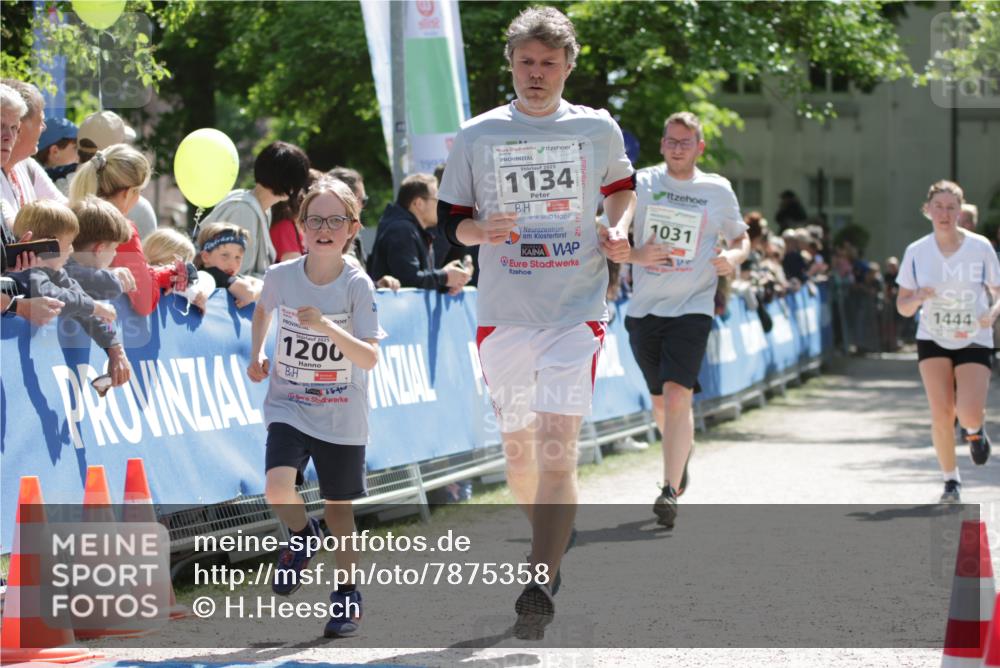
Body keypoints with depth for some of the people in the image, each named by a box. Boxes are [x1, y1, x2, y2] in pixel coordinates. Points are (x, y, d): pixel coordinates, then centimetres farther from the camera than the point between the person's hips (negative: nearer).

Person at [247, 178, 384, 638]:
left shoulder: (357, 285, -13)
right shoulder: (281, 276, -7)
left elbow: (370, 358, -21)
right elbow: (262, 308, 19)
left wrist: (326, 326, -32)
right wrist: (256, 356, 9)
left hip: (342, 416, -1)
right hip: (288, 406, 1)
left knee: (338, 506, 9)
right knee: (278, 489, -22)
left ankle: (348, 592, 29)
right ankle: (301, 535, 12)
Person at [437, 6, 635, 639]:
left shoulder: (599, 128, 4)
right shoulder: (478, 136, 4)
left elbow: (622, 186, 23)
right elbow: (451, 220, 9)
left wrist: (619, 230, 3)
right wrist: (483, 230, -13)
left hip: (576, 310, -2)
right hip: (503, 314, 2)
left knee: (556, 446, -16)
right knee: (518, 447, 11)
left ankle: (540, 587, -19)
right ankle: (551, 546, 38)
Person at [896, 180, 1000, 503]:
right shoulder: (916, 252, -4)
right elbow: (903, 307, 1)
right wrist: (917, 298, -21)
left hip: (974, 341, -1)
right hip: (933, 341, 1)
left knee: (969, 415, -17)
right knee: (941, 413, -11)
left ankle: (974, 431, 22)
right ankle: (951, 480, 10)